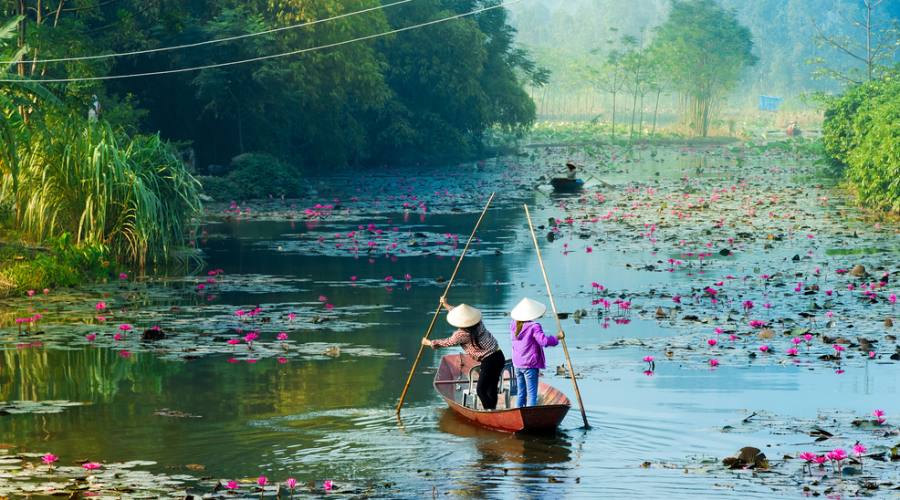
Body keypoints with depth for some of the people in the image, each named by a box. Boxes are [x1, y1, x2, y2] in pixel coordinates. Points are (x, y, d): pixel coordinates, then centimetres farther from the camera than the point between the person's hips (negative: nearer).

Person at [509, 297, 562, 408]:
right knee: (532, 394, -5)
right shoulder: (534, 327, -17)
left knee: (521, 393, 16)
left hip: (517, 365, 7)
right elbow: (544, 340, -23)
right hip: (530, 365, -7)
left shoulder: (513, 326, 3)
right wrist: (557, 337, -10)